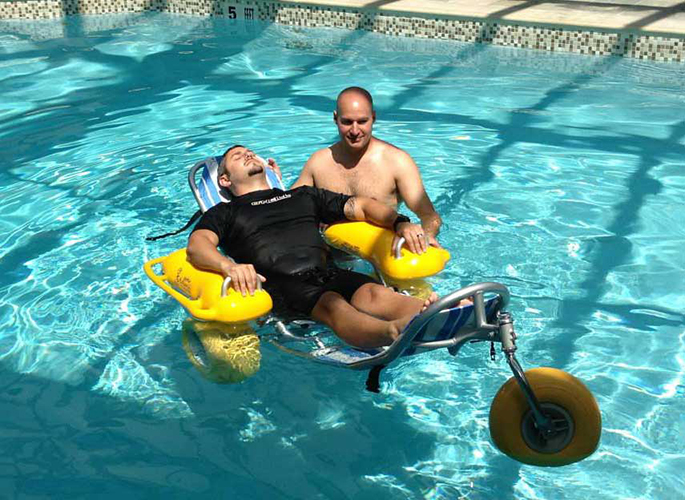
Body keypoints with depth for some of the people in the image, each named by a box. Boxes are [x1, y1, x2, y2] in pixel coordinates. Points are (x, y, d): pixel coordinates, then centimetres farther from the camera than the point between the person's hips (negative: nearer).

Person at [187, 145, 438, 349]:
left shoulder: (303, 196, 35)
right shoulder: (224, 213, 23)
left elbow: (361, 206, 28)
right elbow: (197, 245, 1)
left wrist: (400, 222, 6)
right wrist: (228, 265, -23)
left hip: (328, 273, 4)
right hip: (281, 284, -3)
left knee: (375, 293, -31)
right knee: (333, 305, -37)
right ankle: (396, 332, -67)